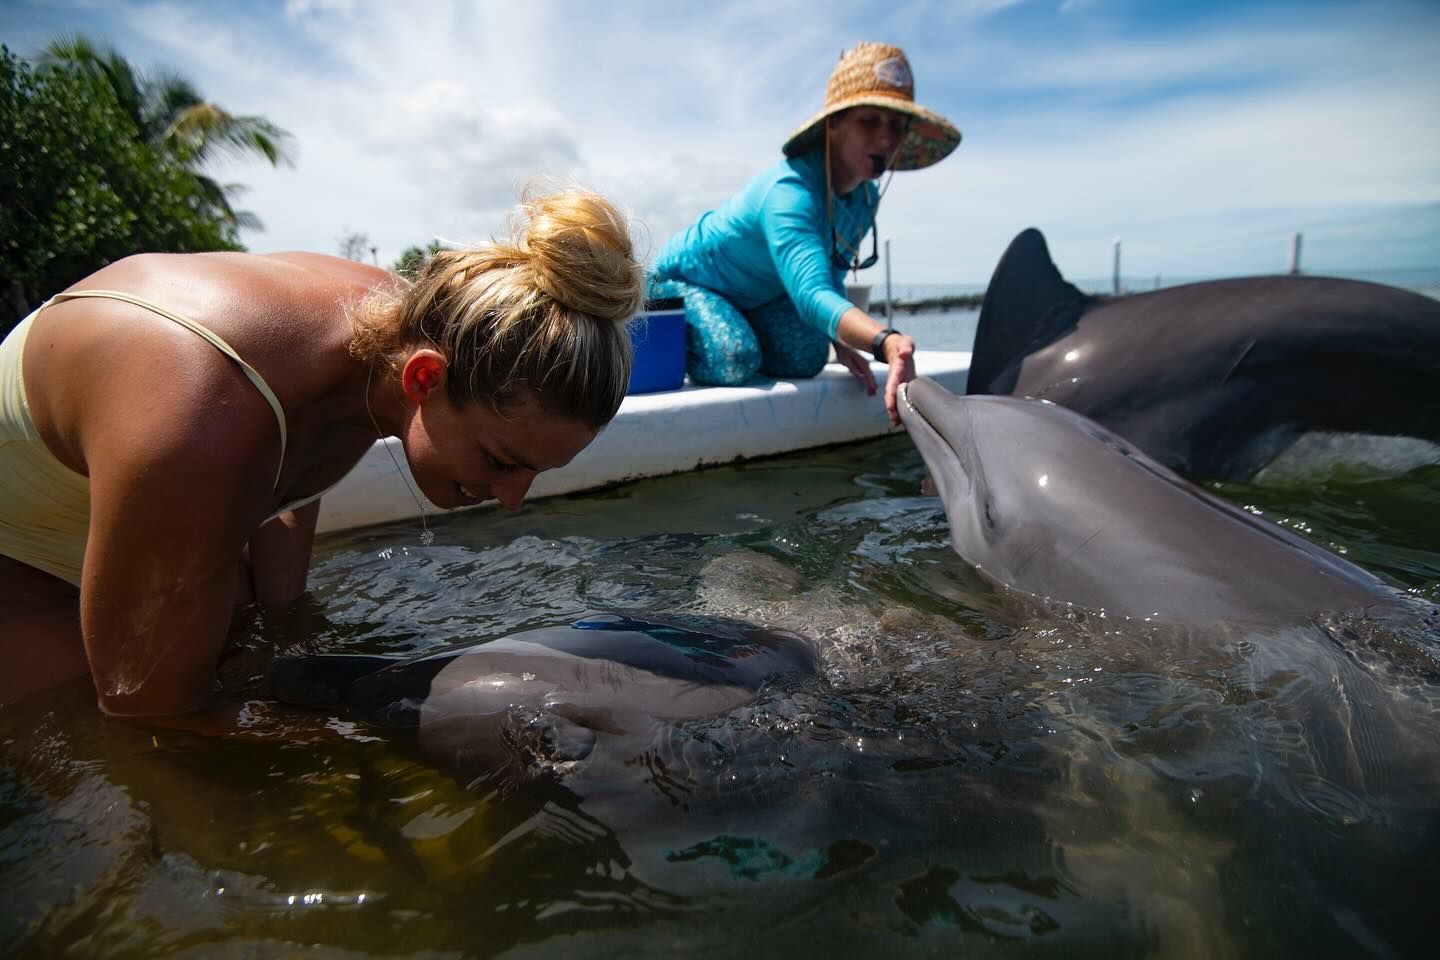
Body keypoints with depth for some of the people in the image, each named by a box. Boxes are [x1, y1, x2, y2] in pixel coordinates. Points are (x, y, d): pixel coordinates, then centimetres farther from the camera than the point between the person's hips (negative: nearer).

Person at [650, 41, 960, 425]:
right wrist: (886, 342, -68)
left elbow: (830, 278, 6)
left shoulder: (866, 198, -9)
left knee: (806, 355, -15)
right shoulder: (789, 190, -36)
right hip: (682, 278, -7)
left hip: (756, 293, 7)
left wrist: (840, 342, -9)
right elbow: (811, 294, -52)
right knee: (735, 361, -32)